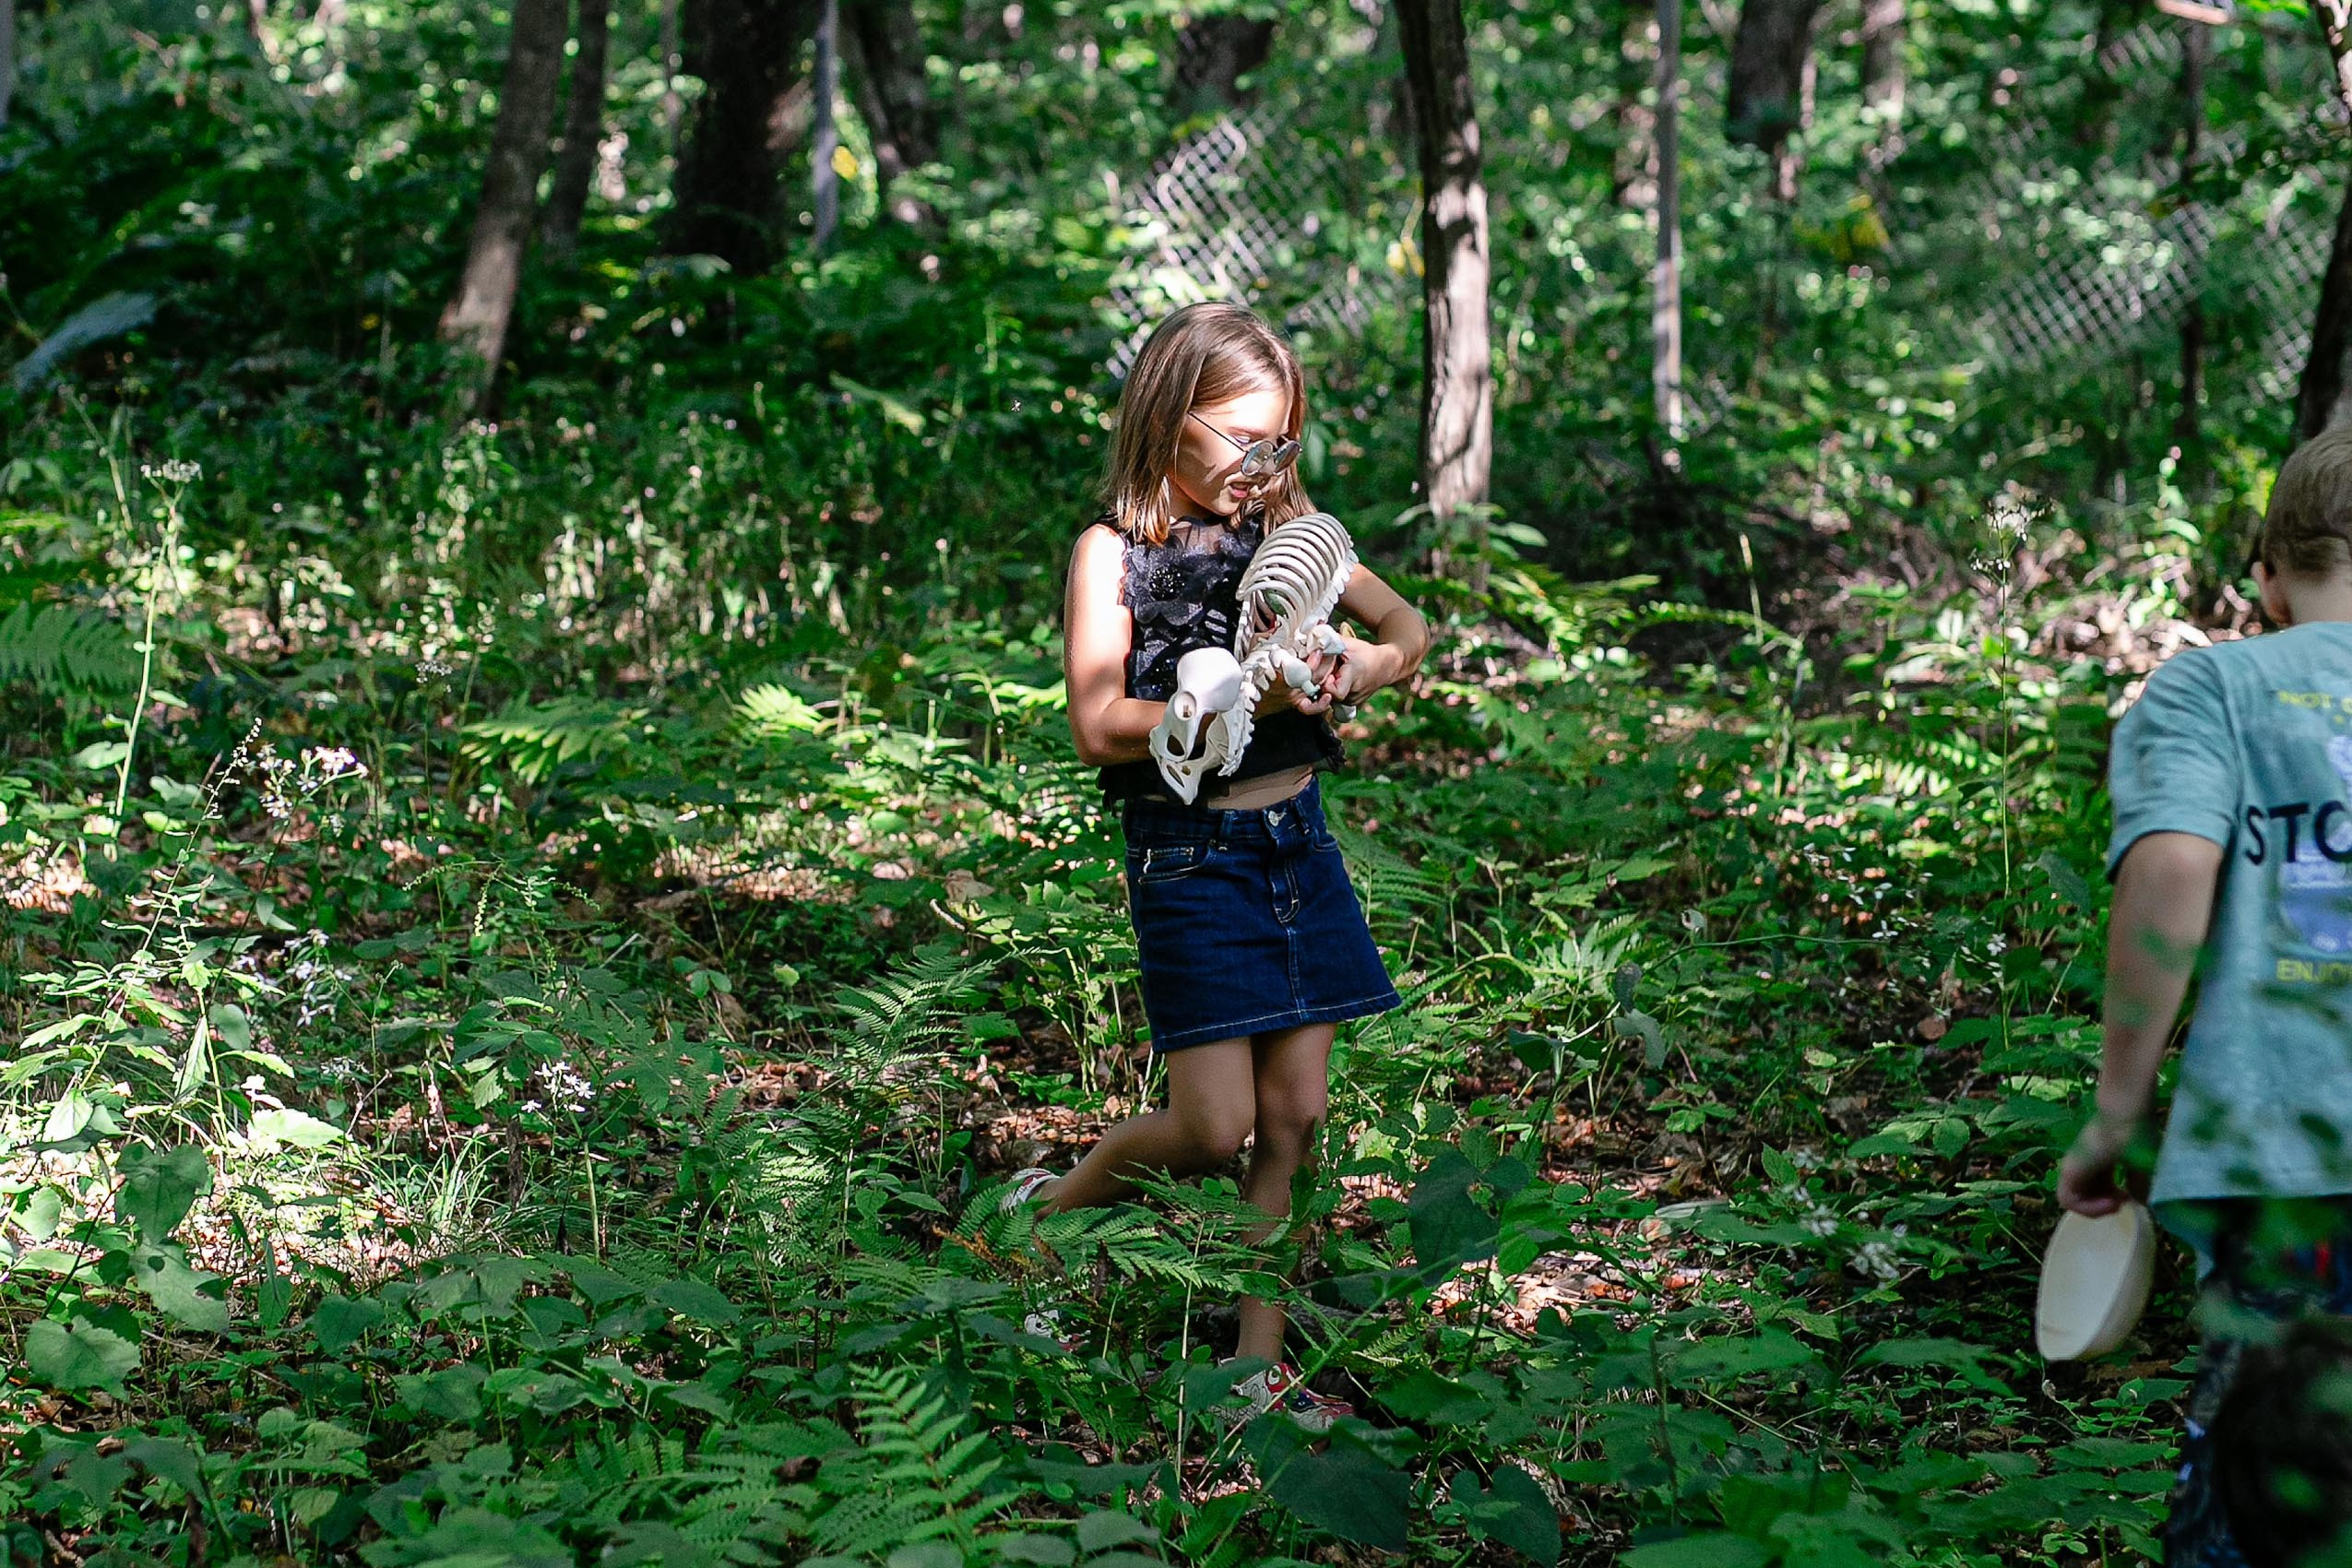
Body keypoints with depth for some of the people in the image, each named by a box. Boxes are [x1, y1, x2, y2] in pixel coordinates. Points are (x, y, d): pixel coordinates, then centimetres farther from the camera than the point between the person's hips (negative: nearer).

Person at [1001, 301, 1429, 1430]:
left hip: (1298, 842, 5)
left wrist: (1358, 670, -11)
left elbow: (1409, 633, 12)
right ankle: (1048, 1209, 19)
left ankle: (1258, 1365, 12)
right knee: (1213, 1128, -9)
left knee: (1294, 1117, 4)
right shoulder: (1114, 550, -6)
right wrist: (1251, 699, -25)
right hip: (1189, 858, -5)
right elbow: (1100, 726, -16)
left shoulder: (1282, 527, 8)